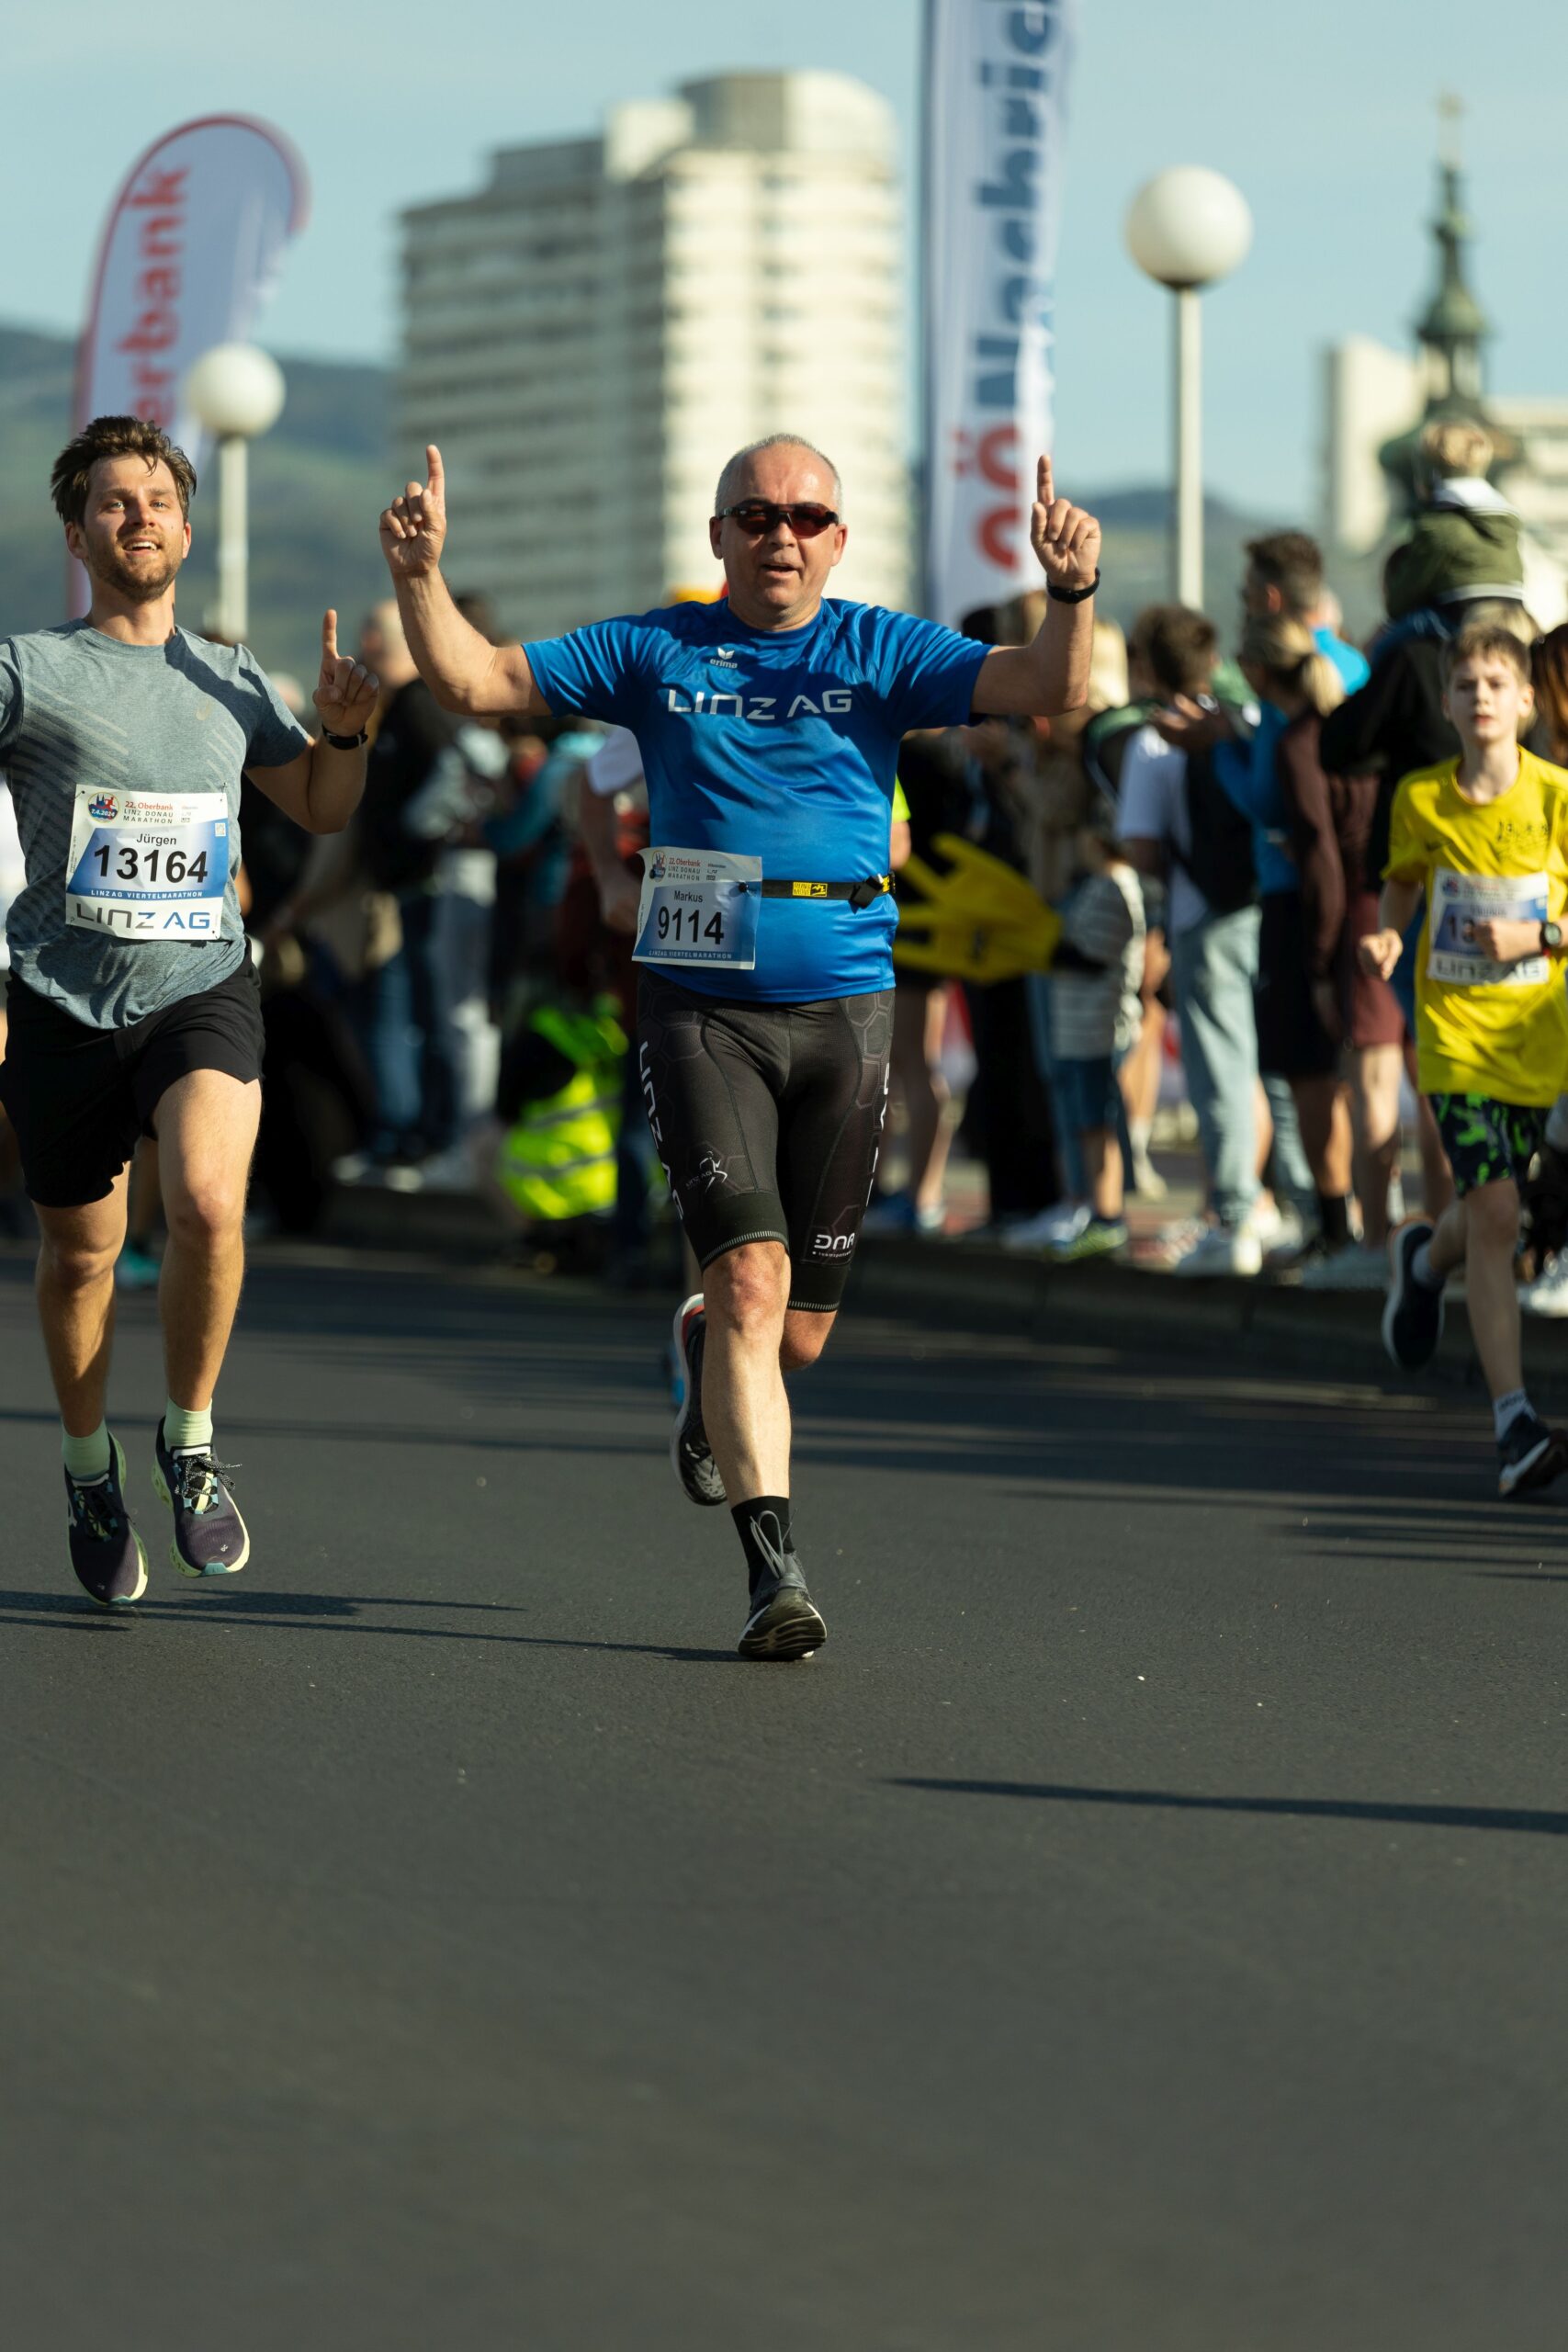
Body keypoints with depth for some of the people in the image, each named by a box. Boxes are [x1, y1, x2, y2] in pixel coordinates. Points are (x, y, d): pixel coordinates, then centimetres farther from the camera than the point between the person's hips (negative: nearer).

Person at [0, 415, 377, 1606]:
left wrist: (345, 729, 5)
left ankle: (192, 1442, -2)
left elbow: (320, 807, 24)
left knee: (208, 1201, -23)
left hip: (204, 987, 1)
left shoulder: (230, 681, 11)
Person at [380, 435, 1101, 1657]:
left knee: (796, 1333, 8)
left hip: (843, 1006, 1)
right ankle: (775, 1567, -16)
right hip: (701, 1008, -1)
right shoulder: (655, 651, 7)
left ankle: (710, 1378, 44)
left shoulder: (882, 652, 5)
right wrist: (423, 578, -9)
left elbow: (1050, 690, -7)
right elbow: (475, 681, 8)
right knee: (750, 1280, -17)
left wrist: (1072, 594, -26)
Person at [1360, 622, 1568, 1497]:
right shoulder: (1421, 798, -2)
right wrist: (1387, 934, -4)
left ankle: (1427, 1259, 51)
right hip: (1455, 1029, -1)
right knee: (1494, 1209, -12)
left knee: (1493, 1212, 12)